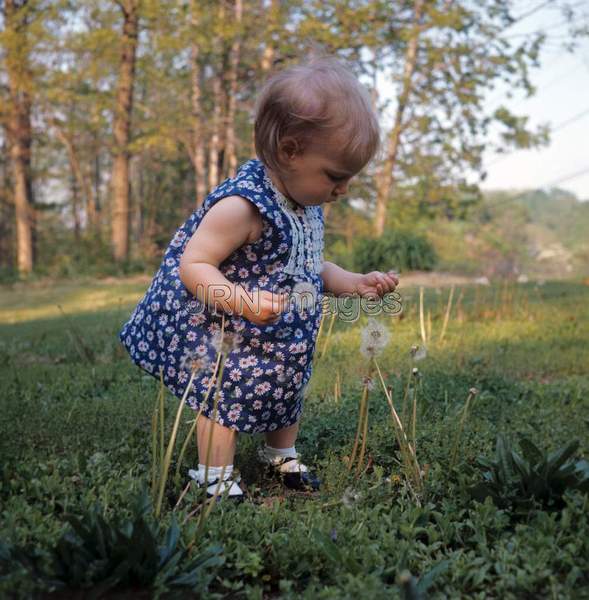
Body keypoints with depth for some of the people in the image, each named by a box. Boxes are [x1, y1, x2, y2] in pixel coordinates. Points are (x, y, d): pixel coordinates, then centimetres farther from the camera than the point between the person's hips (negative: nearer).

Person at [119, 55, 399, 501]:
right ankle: (216, 478, 13)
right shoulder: (243, 206, -30)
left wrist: (357, 283, 0)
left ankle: (282, 456, 45)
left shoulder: (308, 205, 0)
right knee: (227, 395, -7)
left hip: (283, 340, 9)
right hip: (222, 338, -9)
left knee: (288, 385, 22)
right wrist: (246, 302, -41)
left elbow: (310, 268, 13)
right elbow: (192, 266, -29)